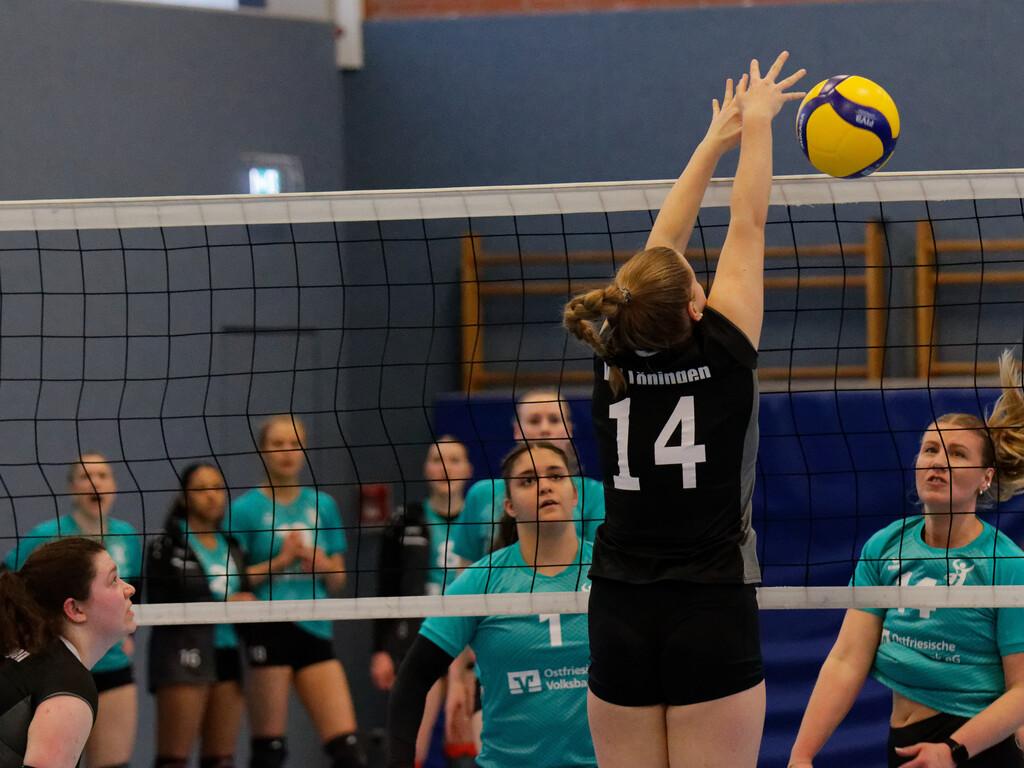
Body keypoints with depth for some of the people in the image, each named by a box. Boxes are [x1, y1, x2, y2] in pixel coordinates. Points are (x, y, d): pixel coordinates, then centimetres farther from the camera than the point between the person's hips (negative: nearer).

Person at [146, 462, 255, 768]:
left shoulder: (230, 546, 17)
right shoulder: (167, 545, -3)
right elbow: (160, 605, -11)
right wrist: (220, 607, -14)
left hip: (227, 652, 6)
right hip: (184, 656, -6)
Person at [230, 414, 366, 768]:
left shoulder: (323, 505, 13)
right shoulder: (246, 509, 0)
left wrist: (320, 563, -4)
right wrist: (281, 560, -13)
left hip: (315, 632, 4)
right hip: (269, 631, -4)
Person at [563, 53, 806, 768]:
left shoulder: (615, 356, 1)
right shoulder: (722, 352, -9)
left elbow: (661, 248, 15)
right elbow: (748, 226, 2)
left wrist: (714, 141, 25)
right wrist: (758, 121, 14)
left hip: (619, 621, 4)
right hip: (714, 618, -4)